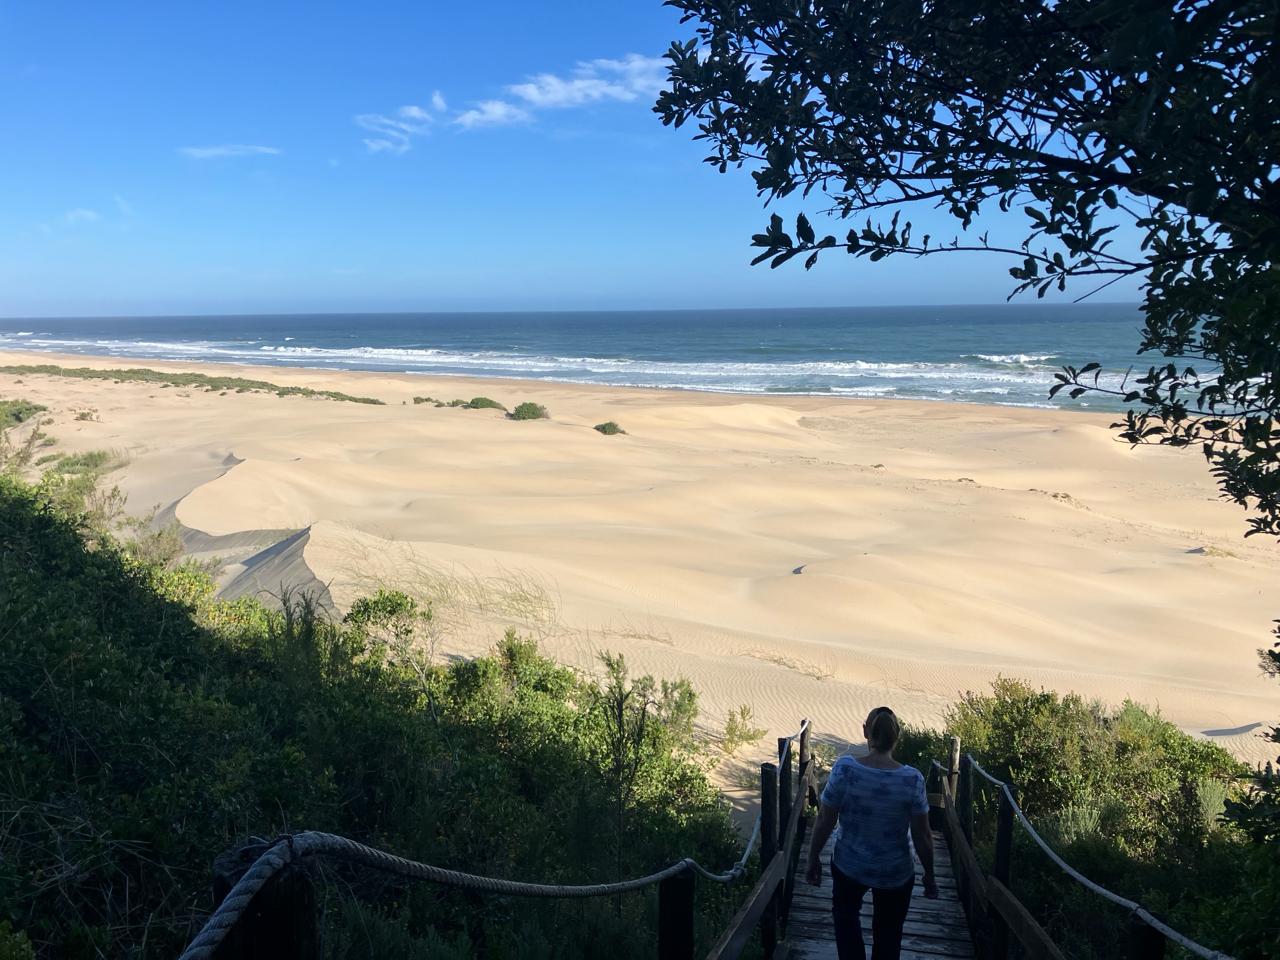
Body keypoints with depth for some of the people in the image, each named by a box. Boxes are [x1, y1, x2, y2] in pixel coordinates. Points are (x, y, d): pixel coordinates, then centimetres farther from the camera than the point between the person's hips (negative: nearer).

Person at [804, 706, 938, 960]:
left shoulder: (844, 768, -22)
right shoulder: (912, 779, -20)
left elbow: (824, 821, -13)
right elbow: (922, 836, -12)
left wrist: (813, 858, 3)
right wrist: (929, 876, 5)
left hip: (849, 866, 0)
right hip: (896, 873, 0)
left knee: (845, 912, 30)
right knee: (888, 935, 23)